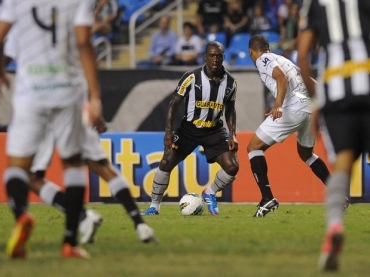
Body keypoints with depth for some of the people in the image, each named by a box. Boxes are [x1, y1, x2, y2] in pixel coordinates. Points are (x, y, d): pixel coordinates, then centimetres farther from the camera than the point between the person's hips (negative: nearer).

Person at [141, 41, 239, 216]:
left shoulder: (230, 82, -5)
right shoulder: (192, 78, -16)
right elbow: (174, 103, -9)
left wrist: (232, 134, -2)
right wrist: (168, 131, -17)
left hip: (215, 130, 2)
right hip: (190, 128, -2)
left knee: (232, 166, -13)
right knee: (166, 162, -13)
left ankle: (210, 194, 16)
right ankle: (154, 206, 4)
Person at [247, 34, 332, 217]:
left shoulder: (263, 60, 4)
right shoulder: (282, 59, 28)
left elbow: (281, 78, -16)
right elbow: (312, 83, 28)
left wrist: (278, 105, -28)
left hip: (292, 108, -8)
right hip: (310, 106, 8)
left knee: (254, 148, 2)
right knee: (306, 154, 31)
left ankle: (268, 199, -13)